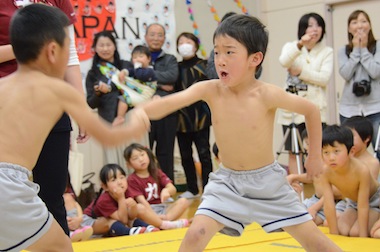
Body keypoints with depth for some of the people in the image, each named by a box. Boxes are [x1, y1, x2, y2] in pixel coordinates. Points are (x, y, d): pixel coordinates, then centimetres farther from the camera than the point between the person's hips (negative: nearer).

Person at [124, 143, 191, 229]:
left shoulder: (157, 172, 10)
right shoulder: (132, 179, -3)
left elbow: (173, 189, -4)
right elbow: (141, 200, -13)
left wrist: (166, 190, -29)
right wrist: (155, 215, -25)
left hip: (163, 207, 5)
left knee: (184, 201, -15)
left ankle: (166, 219, -38)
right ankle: (166, 224, -42)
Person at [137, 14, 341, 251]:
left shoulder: (267, 94, -19)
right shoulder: (210, 90, -13)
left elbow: (312, 110, -5)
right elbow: (169, 103, -28)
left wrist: (315, 156, 2)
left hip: (267, 180, -1)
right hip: (227, 181, 1)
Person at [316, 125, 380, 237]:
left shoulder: (361, 170, -37)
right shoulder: (325, 173, -26)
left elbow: (363, 207, -33)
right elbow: (329, 205, -25)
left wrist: (363, 237, -31)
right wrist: (334, 235, -25)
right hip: (353, 203, 4)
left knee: (355, 232, -22)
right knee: (342, 231, -17)